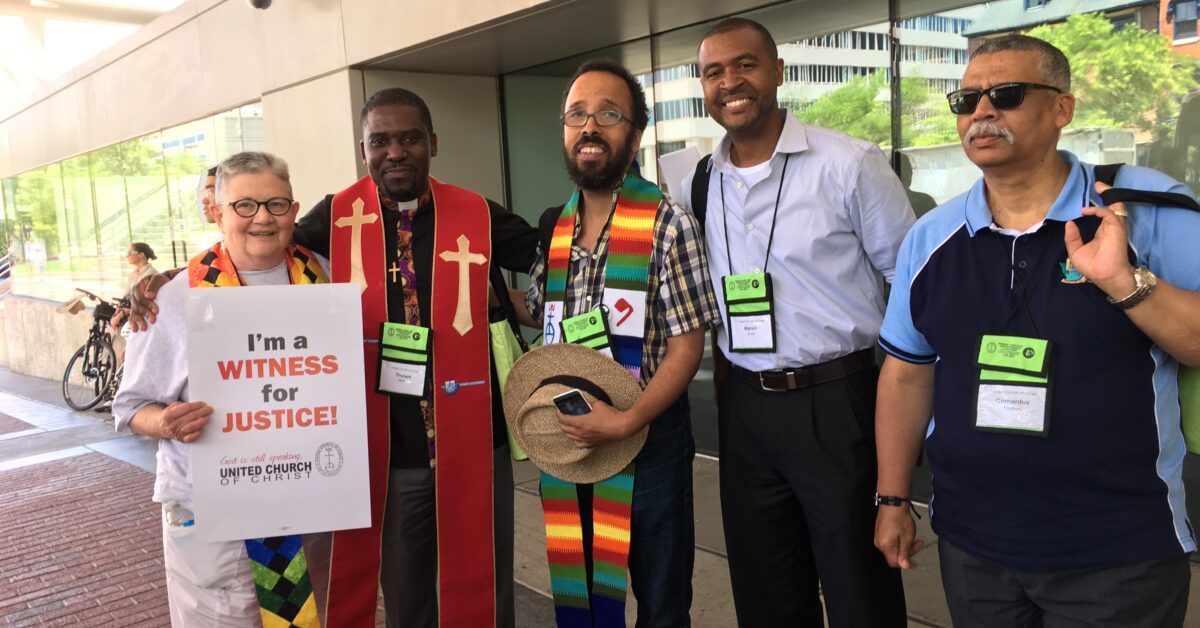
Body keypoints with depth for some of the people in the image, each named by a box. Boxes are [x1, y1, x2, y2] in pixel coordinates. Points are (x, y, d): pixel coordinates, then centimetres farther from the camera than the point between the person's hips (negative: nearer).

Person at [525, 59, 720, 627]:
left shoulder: (667, 224, -11)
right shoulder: (552, 228, 5)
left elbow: (687, 345, -13)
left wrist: (628, 421, -23)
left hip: (648, 441, -5)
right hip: (568, 442, 5)